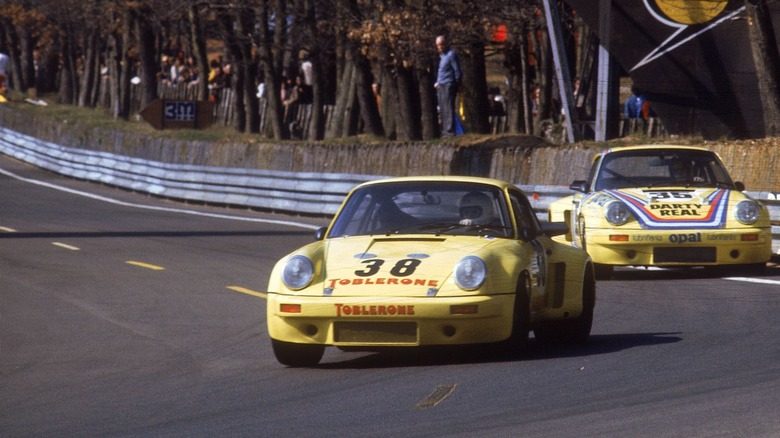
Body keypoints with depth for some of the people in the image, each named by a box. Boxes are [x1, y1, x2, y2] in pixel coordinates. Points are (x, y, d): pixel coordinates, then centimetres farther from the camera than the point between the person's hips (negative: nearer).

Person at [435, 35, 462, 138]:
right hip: (441, 86, 9)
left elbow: (457, 71, -11)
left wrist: (456, 84, -10)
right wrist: (437, 83, 15)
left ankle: (450, 131, -13)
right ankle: (444, 131, 13)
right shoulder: (442, 55, 19)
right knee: (442, 110, 10)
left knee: (448, 109, -11)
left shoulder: (451, 54, -9)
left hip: (449, 86, -9)